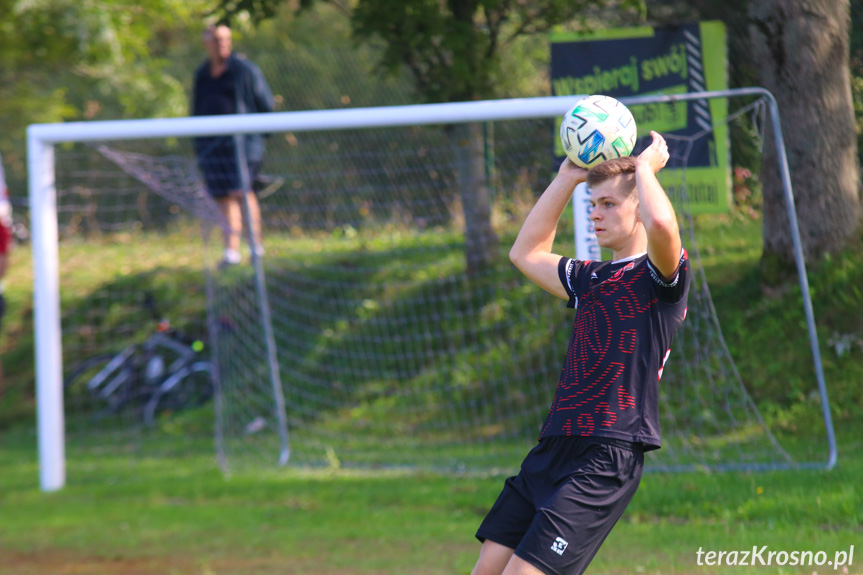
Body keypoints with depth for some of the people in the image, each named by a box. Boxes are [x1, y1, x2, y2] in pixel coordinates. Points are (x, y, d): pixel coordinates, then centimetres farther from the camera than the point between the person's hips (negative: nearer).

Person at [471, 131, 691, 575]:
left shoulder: (661, 276, -5)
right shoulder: (590, 277, 20)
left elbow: (661, 224, -27)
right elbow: (526, 254, 34)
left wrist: (645, 168, -9)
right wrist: (567, 179, 27)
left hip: (607, 459, -9)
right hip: (553, 450, 9)